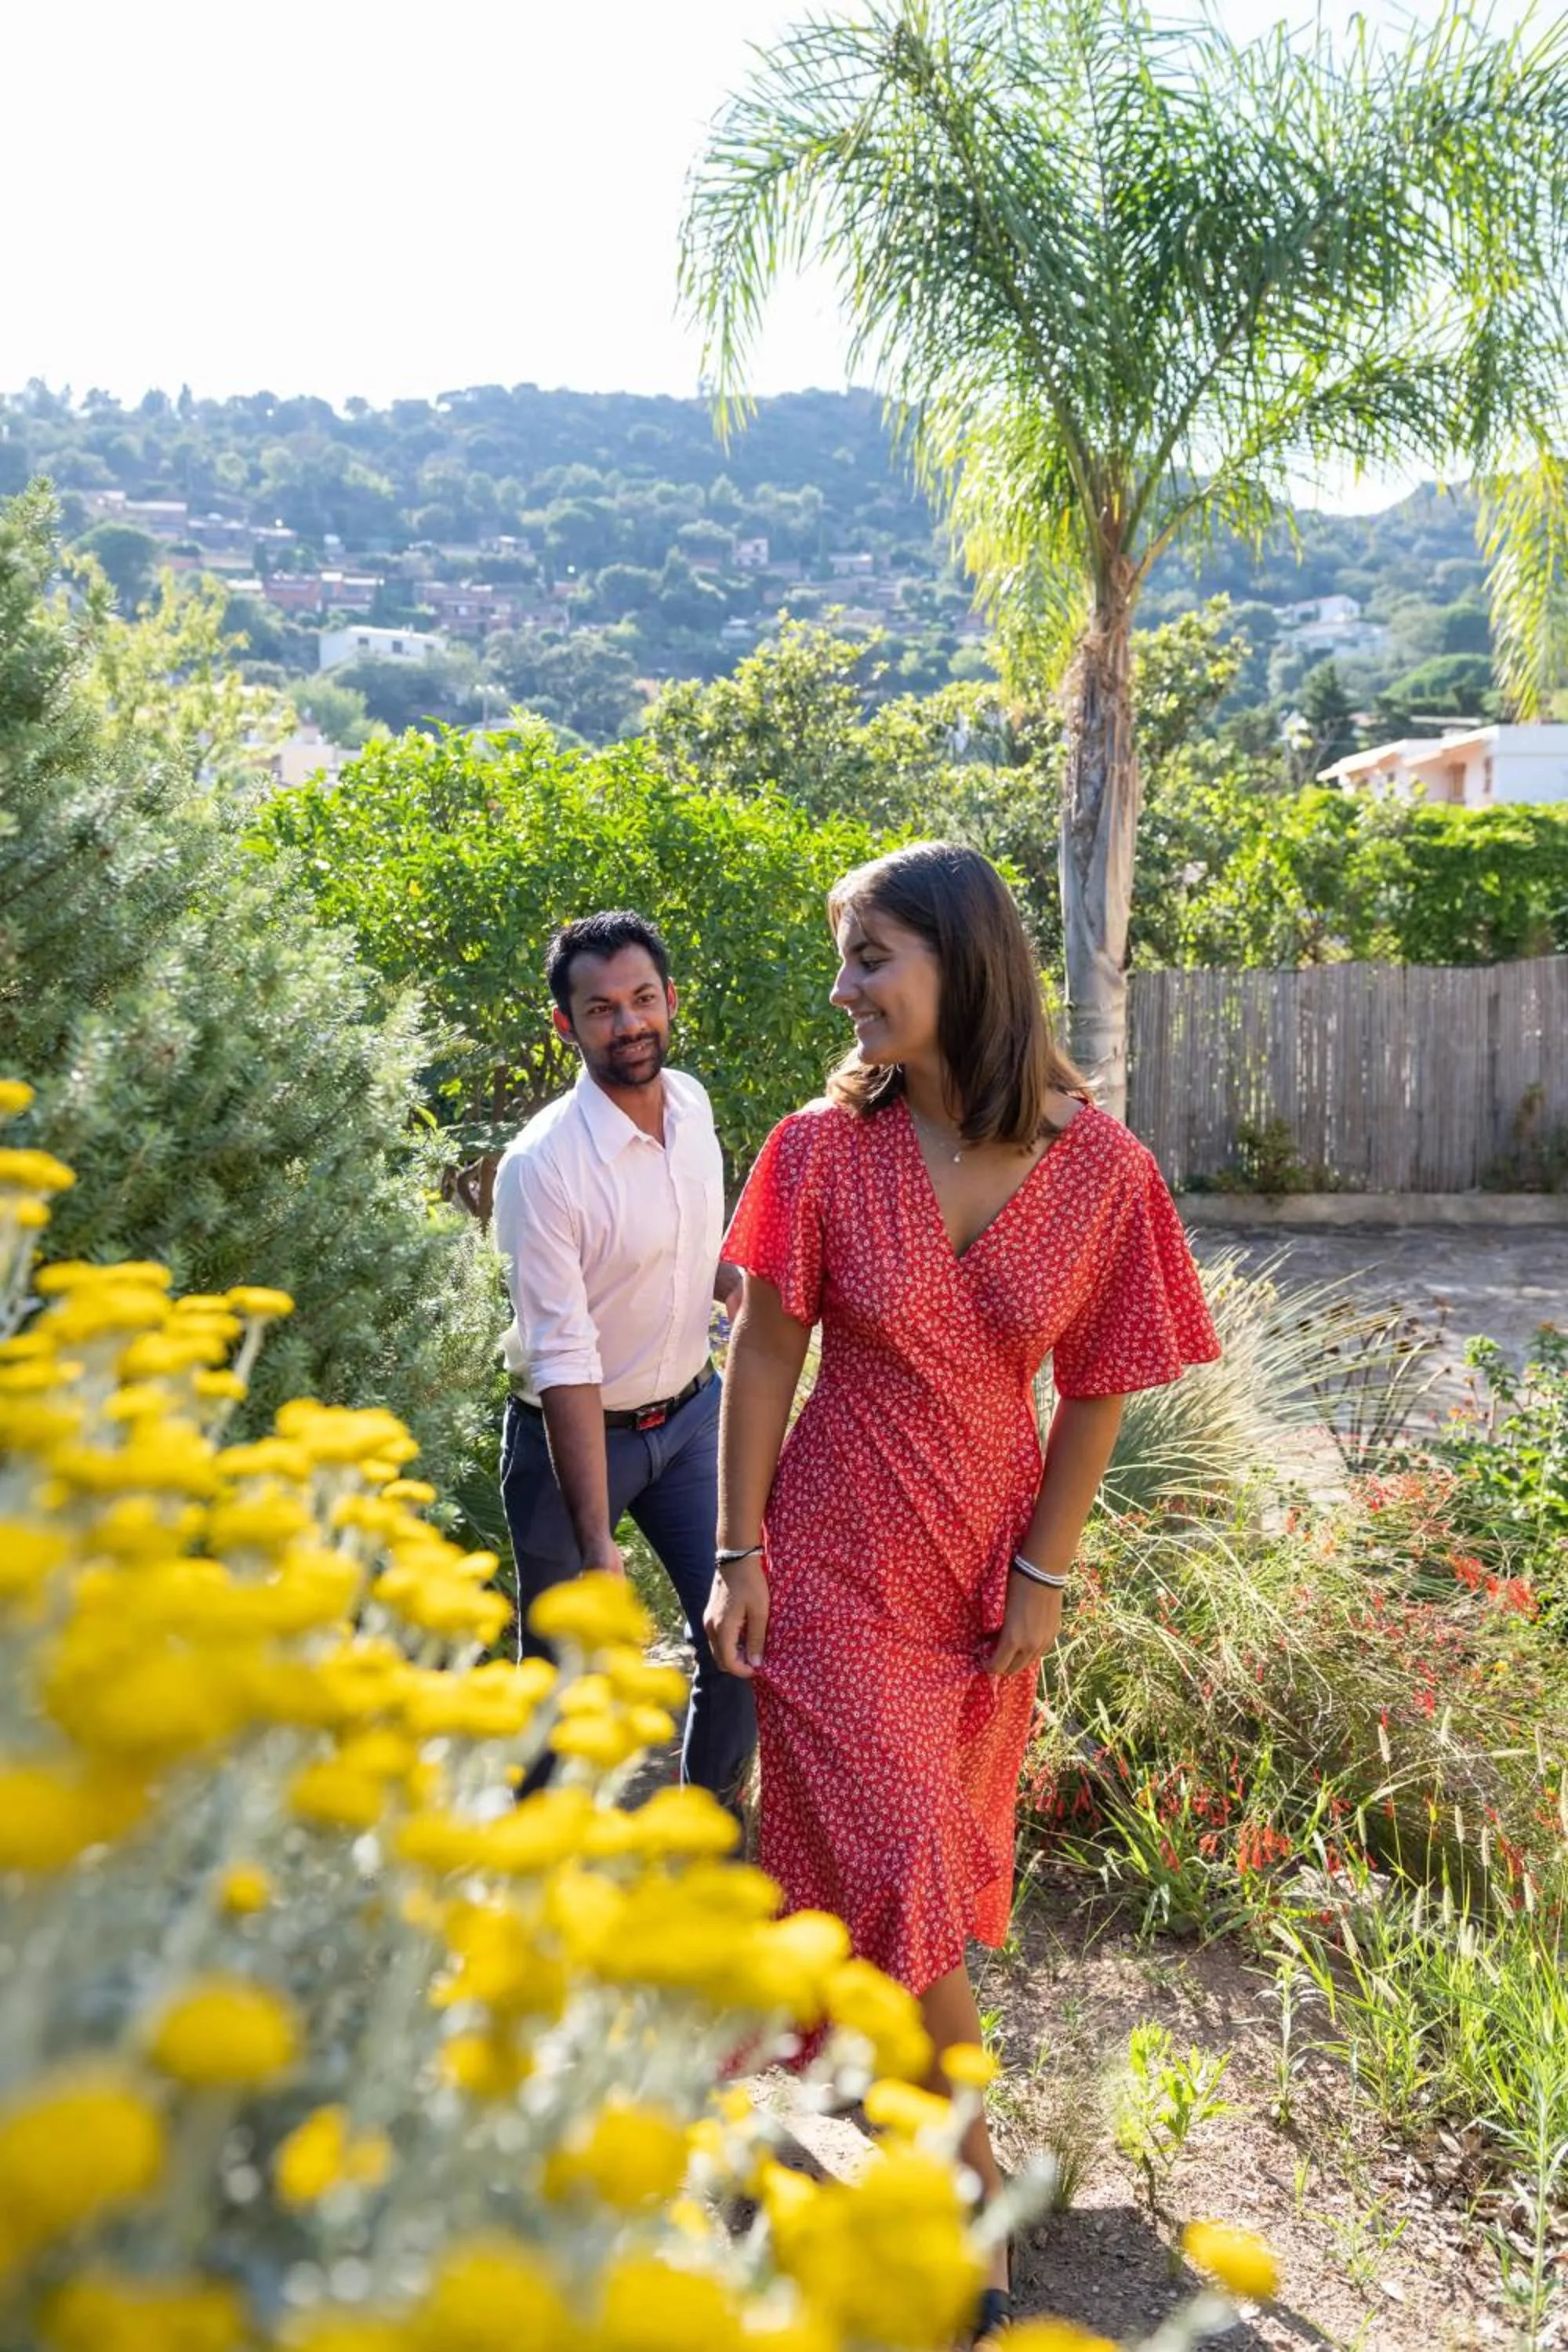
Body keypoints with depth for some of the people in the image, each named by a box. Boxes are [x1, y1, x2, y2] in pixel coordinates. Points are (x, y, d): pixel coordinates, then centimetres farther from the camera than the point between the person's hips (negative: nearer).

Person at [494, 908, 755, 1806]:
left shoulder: (692, 1101, -5)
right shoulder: (543, 1163, -25)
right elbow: (564, 1362, -27)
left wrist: (740, 1283, -6)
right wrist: (597, 1541, -29)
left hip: (693, 1408, 5)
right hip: (574, 1431, -5)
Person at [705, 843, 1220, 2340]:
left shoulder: (1097, 1168, -13)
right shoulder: (826, 1149, -13)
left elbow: (1095, 1388, -4)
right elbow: (764, 1355, -7)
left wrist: (1043, 1576, -3)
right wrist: (741, 1556, -5)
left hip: (984, 1567, 2)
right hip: (834, 1558, -1)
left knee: (923, 1852, 18)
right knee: (893, 1861, 2)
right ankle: (971, 2181, 21)